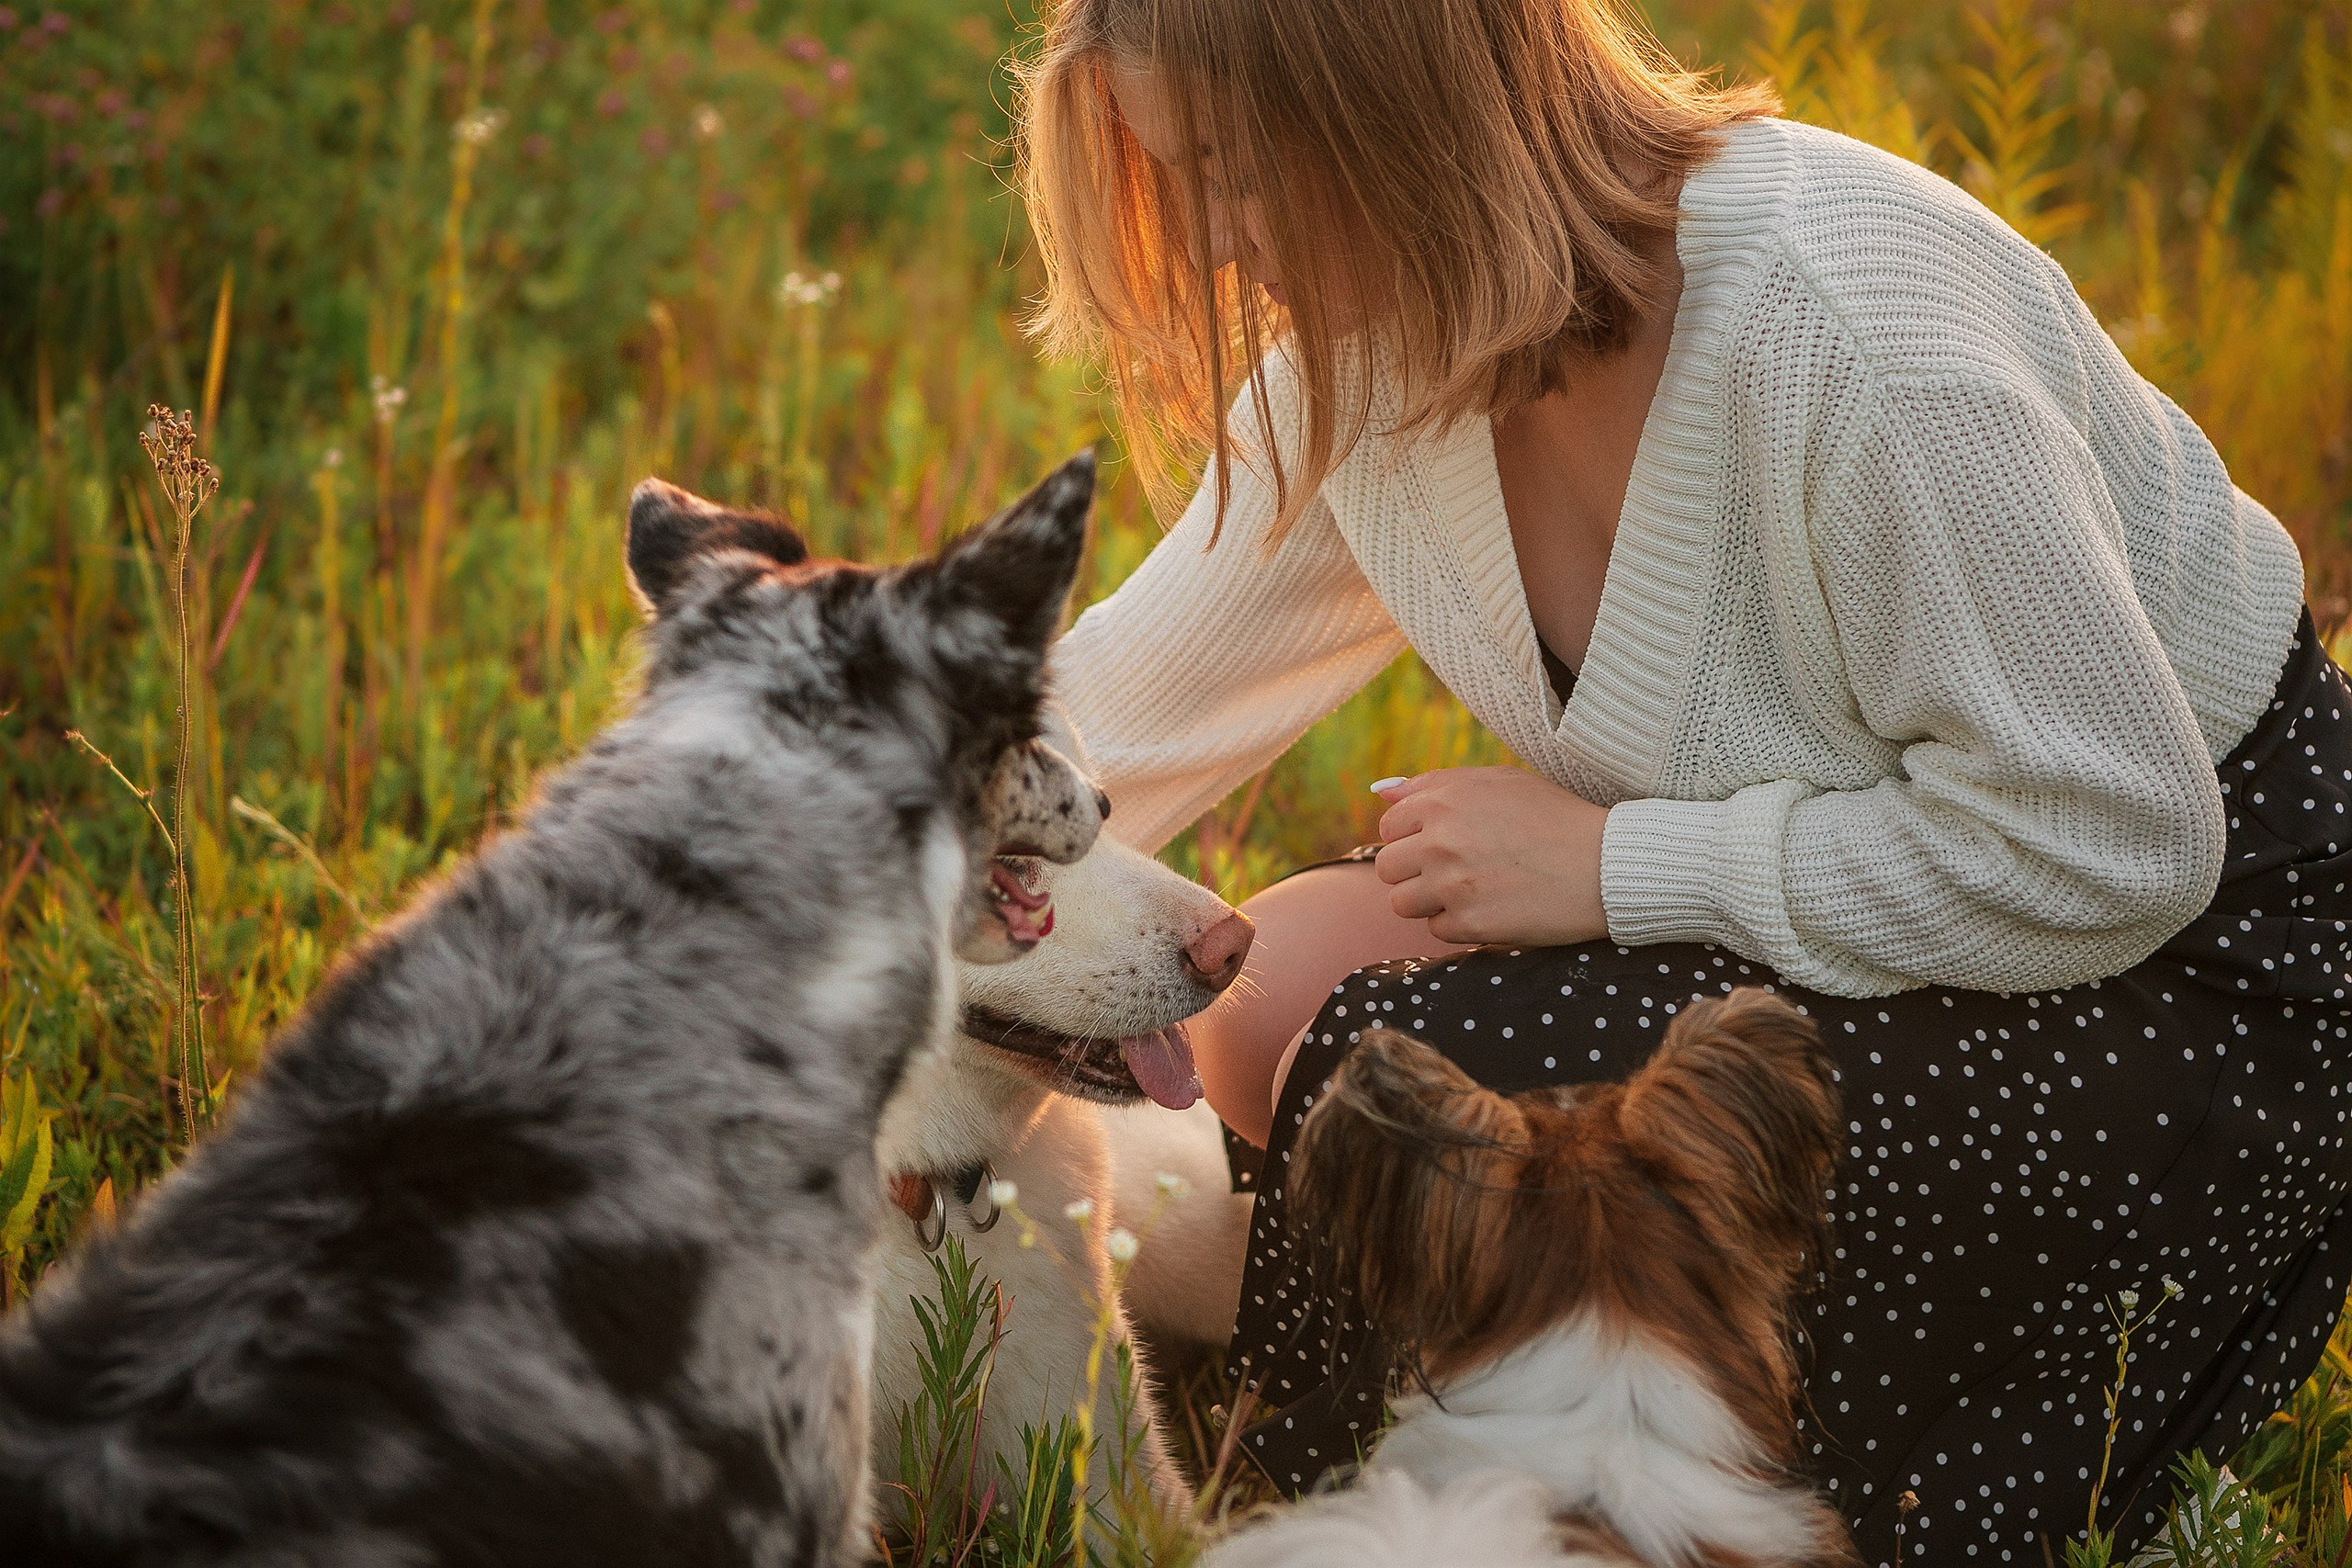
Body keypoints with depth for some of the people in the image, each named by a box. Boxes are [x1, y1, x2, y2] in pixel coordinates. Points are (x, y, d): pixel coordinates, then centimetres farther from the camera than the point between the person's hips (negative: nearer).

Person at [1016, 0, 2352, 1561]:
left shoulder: (1840, 331, -31)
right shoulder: (1373, 341, -6)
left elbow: (2109, 848, -28)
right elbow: (1127, 710, 6)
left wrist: (1614, 866, -23)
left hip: (2189, 964, -8)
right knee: (1279, 1002, -7)